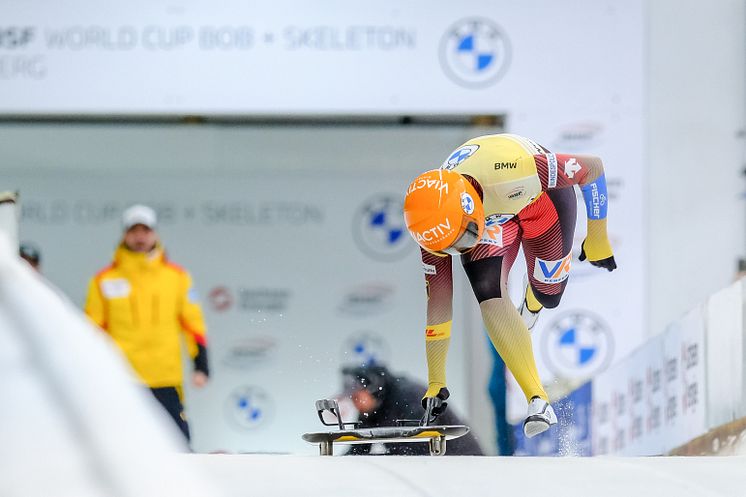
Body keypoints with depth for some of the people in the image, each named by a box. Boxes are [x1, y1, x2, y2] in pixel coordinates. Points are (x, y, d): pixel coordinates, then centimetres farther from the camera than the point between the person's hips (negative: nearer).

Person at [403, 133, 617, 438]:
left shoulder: (510, 171, -46)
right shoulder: (437, 222, -32)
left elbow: (594, 167, -28)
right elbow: (437, 303, -20)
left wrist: (597, 238, -16)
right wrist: (435, 382, -16)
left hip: (543, 196, -1)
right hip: (489, 213, 1)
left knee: (548, 295, 3)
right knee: (490, 295, -22)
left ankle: (532, 306, 42)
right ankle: (538, 401, -21)